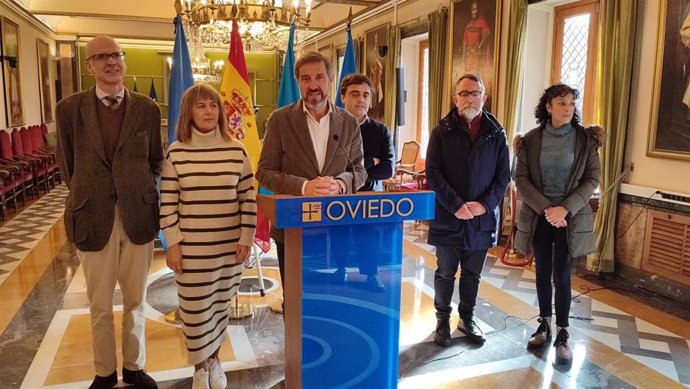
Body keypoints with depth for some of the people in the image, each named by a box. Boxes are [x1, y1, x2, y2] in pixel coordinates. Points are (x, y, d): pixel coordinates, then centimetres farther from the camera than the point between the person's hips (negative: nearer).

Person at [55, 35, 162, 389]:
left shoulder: (147, 109, 1)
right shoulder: (70, 108, -1)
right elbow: (67, 164, 8)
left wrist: (143, 192, 0)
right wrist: (86, 195, 6)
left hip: (138, 216, 1)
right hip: (93, 217, 0)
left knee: (135, 301, 13)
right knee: (99, 305, 12)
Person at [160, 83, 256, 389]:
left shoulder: (237, 150, -1)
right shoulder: (175, 152, -4)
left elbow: (248, 198, 1)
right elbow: (168, 203, -2)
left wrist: (246, 239, -3)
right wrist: (172, 244, -5)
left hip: (230, 245, 1)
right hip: (191, 247, -1)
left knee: (220, 305, 15)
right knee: (194, 309, 7)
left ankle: (214, 358, 38)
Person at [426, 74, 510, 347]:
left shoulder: (496, 134, 5)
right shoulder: (442, 132, -1)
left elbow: (503, 175, 3)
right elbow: (433, 173, -7)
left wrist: (485, 204, -11)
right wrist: (456, 205, -16)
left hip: (482, 218, 2)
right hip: (447, 218, -2)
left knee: (472, 273, 15)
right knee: (445, 273, 11)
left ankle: (467, 318, 33)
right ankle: (442, 319, 27)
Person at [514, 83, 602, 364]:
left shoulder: (585, 139, -3)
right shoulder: (531, 140, -2)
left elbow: (593, 179, -4)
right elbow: (521, 178, -5)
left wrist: (565, 208, -16)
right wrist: (545, 208, -15)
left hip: (570, 217, -1)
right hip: (539, 216, 1)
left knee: (562, 275, 2)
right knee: (542, 273, 12)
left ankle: (562, 334, 14)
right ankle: (544, 326, 27)